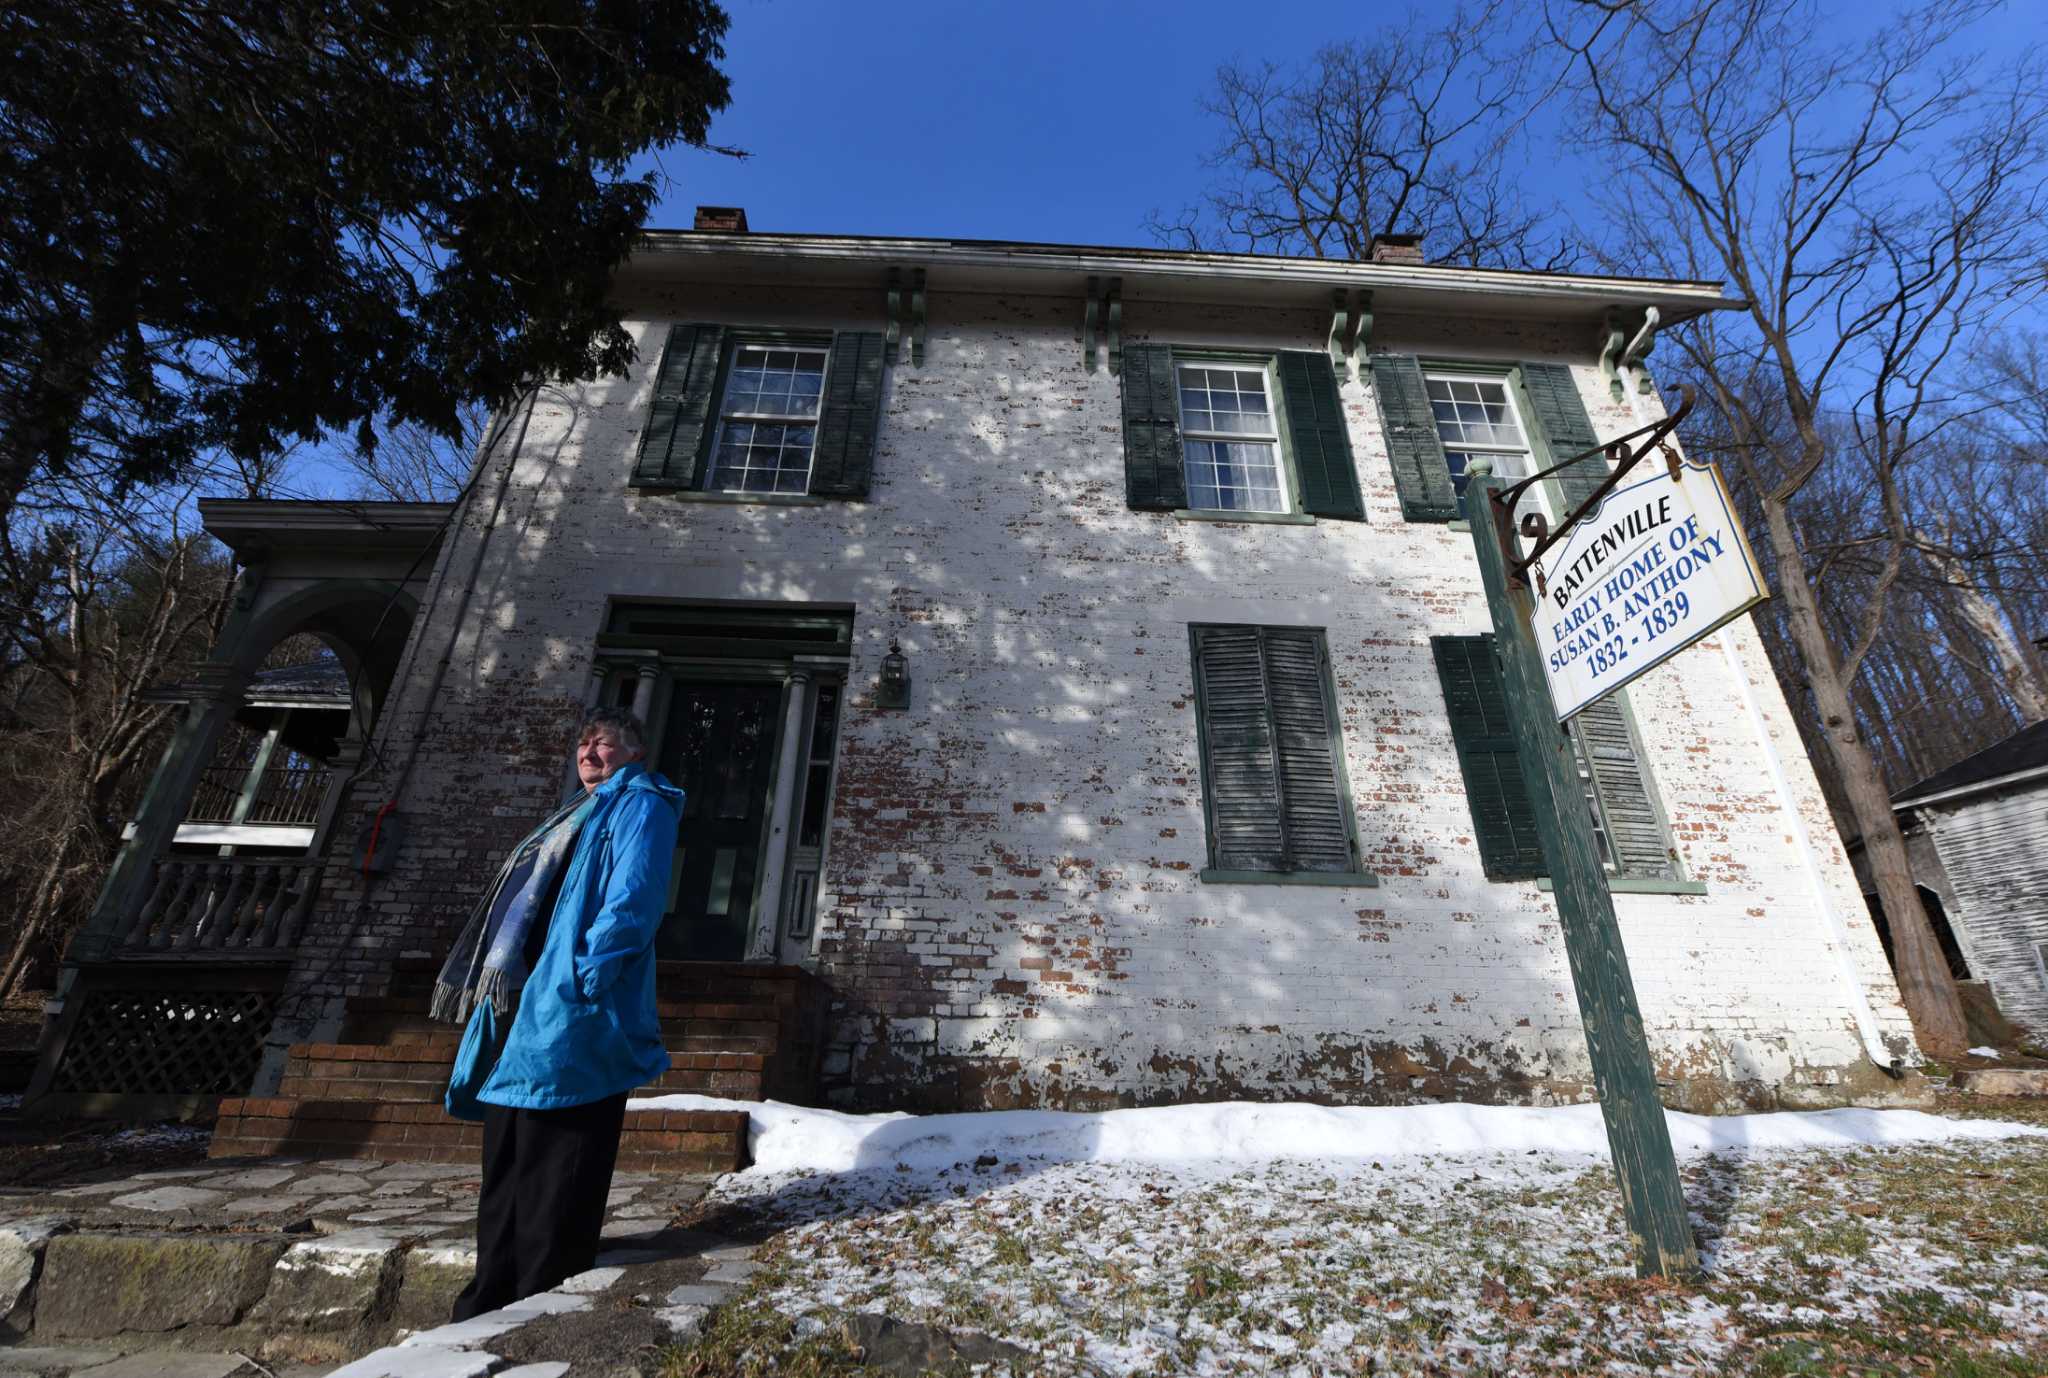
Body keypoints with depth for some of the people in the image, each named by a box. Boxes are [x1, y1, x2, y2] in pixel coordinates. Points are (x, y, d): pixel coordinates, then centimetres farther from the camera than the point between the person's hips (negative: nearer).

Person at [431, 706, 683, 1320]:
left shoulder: (639, 805, -3)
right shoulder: (577, 815, 26)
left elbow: (634, 899, -18)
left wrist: (578, 980, -25)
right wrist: (495, 997, 17)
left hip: (571, 1019, -10)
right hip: (521, 1012, 10)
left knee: (553, 1180, -3)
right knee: (506, 1171, 16)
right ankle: (489, 1310, 27)